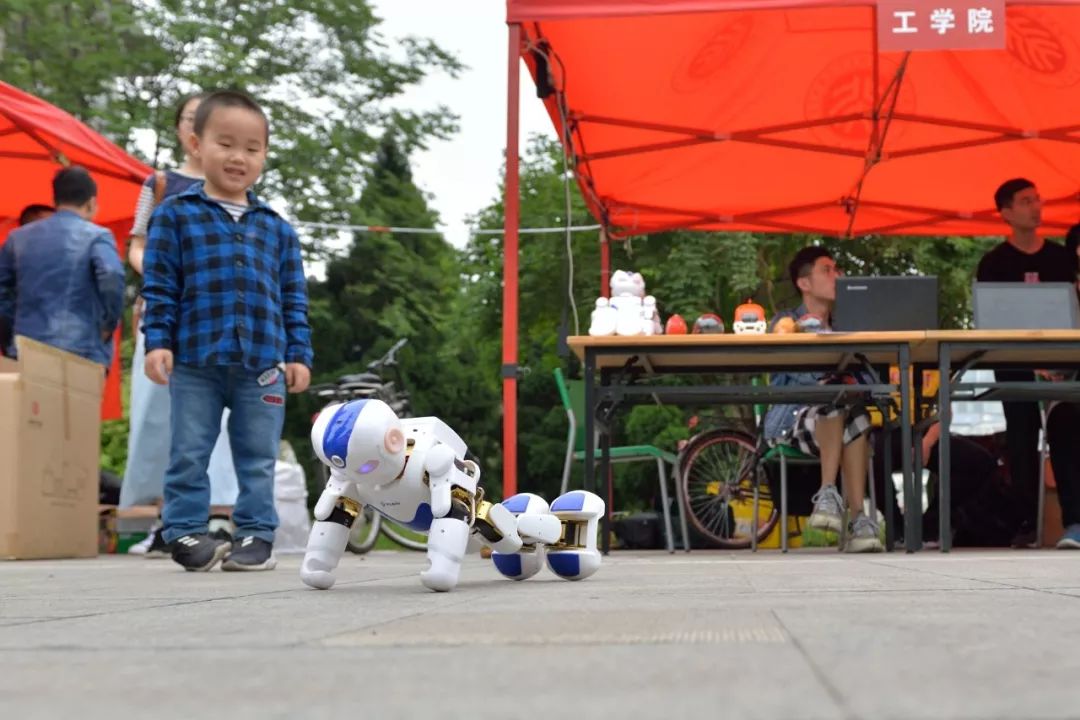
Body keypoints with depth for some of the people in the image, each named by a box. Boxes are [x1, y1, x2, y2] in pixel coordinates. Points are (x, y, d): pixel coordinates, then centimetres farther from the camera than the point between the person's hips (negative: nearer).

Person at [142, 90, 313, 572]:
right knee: (189, 454, 4)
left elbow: (293, 298, 12)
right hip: (195, 360, -2)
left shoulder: (276, 228, 11)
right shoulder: (175, 214, 3)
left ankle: (256, 534, 15)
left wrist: (298, 354, 5)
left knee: (258, 458, 7)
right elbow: (159, 287, 2)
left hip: (263, 363, 2)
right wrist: (157, 341, -6)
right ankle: (185, 531, 13)